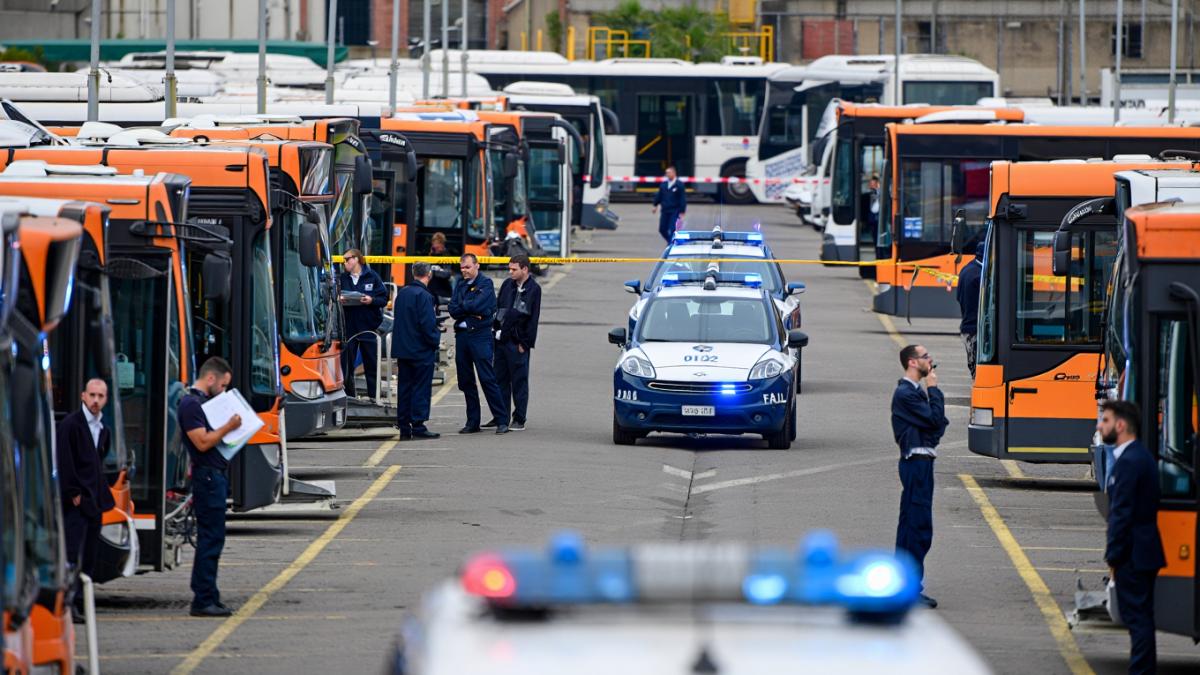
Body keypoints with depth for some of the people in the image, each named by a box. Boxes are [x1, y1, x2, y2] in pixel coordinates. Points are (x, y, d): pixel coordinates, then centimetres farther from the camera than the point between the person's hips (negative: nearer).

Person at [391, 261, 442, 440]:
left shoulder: (402, 293, 9)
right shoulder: (423, 296, -16)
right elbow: (428, 324, -19)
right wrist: (435, 340, -5)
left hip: (402, 349, 7)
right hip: (421, 351, -7)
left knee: (404, 388, 10)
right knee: (421, 389, -2)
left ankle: (404, 428, 11)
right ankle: (418, 426, -4)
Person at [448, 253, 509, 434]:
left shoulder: (486, 284, -1)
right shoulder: (460, 286, 16)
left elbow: (477, 305, -15)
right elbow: (453, 310, 5)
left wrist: (462, 306, 1)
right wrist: (472, 311, -9)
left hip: (480, 336, -6)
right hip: (461, 335, 6)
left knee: (487, 378, -10)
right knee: (465, 381, 7)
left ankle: (502, 421, -8)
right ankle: (473, 422, 13)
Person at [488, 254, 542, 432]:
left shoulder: (534, 290, -7)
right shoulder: (507, 284, 10)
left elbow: (533, 319, -9)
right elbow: (498, 308, 16)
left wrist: (525, 343, -12)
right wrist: (496, 330, 8)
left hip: (517, 342, -6)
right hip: (501, 339, 6)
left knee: (519, 381, -1)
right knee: (501, 379, 10)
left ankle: (519, 420, 4)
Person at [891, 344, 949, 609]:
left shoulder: (912, 391, 17)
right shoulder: (906, 394, -15)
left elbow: (937, 422, 18)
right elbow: (935, 420, -18)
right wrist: (933, 388, -10)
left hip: (918, 463, 11)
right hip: (917, 461, -11)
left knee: (910, 524, 14)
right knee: (919, 527, -10)